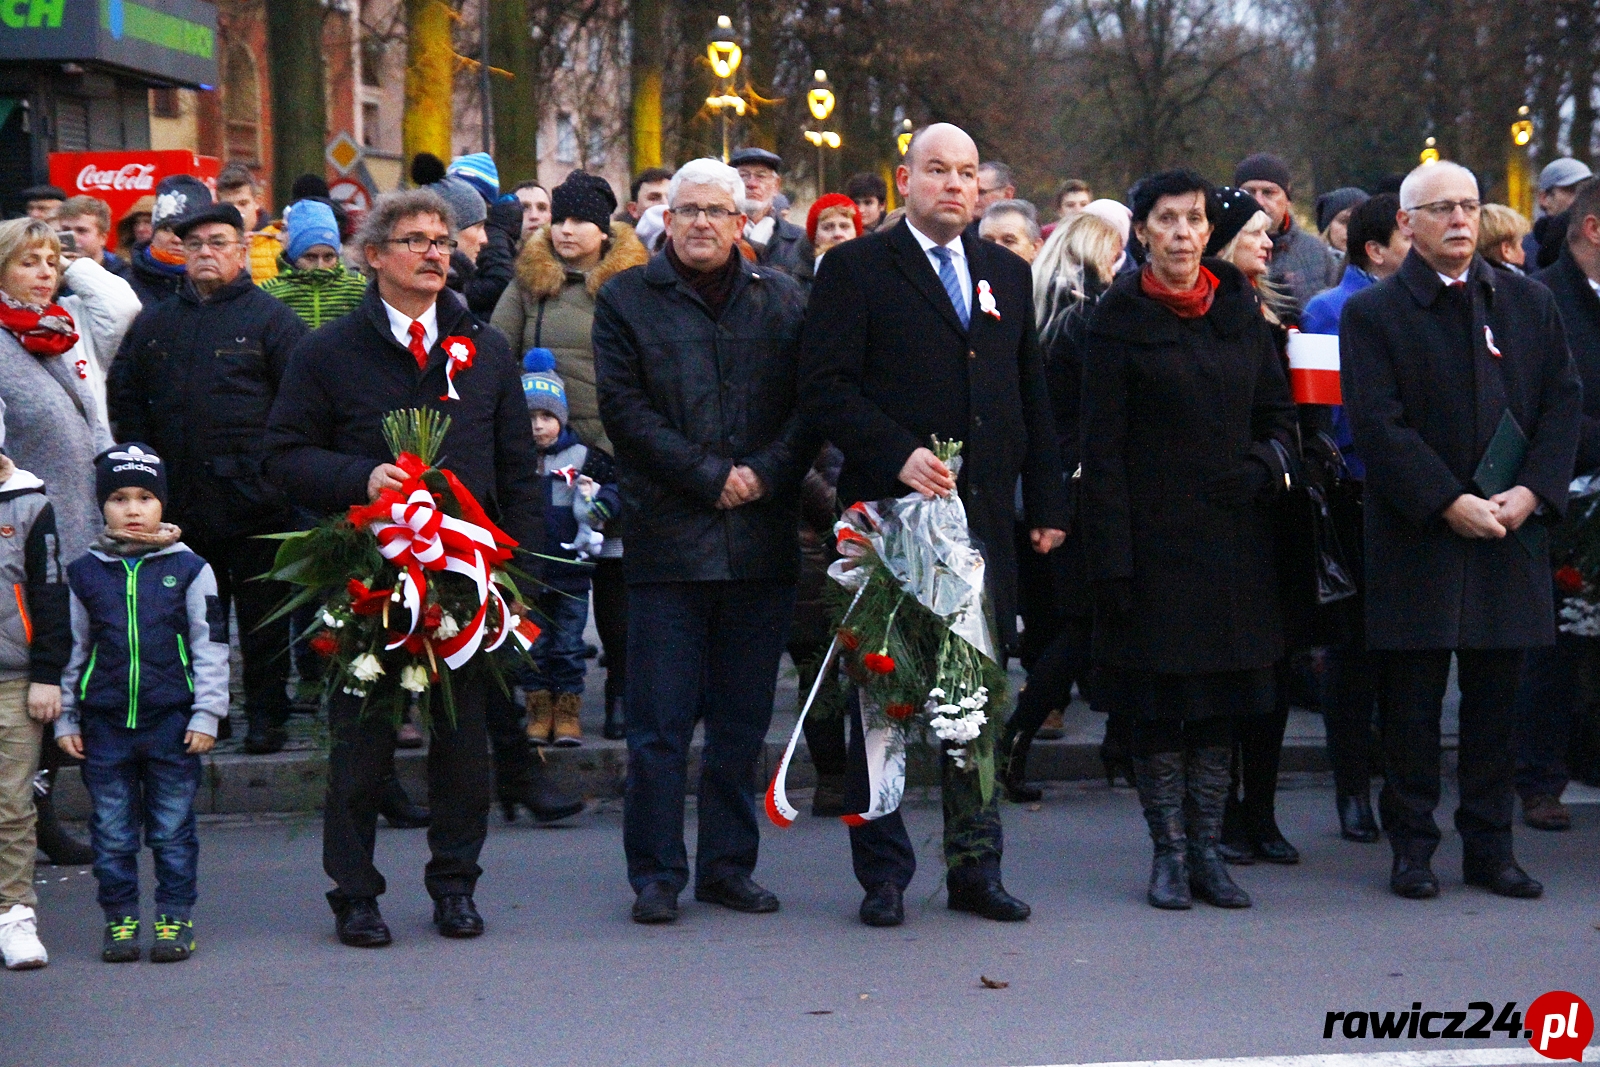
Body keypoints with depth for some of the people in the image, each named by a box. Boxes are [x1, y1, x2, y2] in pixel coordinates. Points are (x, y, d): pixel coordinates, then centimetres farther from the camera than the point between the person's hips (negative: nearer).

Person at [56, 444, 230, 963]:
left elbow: (210, 645, 1)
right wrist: (65, 720, 6)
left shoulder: (188, 568, 1)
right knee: (112, 829, 6)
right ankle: (120, 919, 17)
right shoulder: (83, 573, 5)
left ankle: (175, 918, 13)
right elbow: (71, 650, 10)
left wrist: (207, 714, -4)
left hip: (173, 721, -1)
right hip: (105, 723, 2)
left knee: (173, 828, 5)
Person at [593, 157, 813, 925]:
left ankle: (729, 864, 18)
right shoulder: (627, 300, 4)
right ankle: (656, 875, 7)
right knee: (660, 724, -1)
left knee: (742, 720, 9)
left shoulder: (781, 300, 12)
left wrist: (764, 474, -10)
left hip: (762, 538, 3)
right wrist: (710, 478, -11)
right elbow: (626, 410, -5)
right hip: (667, 537, -3)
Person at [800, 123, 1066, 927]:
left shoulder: (1007, 275, 16)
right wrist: (899, 456, -20)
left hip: (984, 519, 5)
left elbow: (1033, 398, 18)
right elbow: (825, 390, -9)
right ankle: (883, 874, 10)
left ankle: (975, 868, 18)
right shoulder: (855, 269, 0)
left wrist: (1047, 505, 11)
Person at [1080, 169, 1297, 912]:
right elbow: (1102, 447, -7)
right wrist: (1112, 558, -13)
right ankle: (1169, 854, 10)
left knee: (1220, 702, 7)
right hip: (1156, 535, -4)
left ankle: (1207, 851, 15)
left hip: (1233, 533, 4)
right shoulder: (1120, 318, -4)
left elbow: (1278, 410, 16)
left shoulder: (1240, 309, 8)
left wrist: (1269, 461, -7)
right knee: (1158, 704, 1)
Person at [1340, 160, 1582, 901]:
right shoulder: (1373, 313, -1)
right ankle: (1412, 846, 12)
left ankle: (1489, 846, 17)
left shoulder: (1529, 303, 11)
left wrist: (1532, 492, -8)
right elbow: (1378, 425, -9)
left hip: (1510, 532, 3)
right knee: (1412, 703, 2)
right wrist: (1450, 504, -16)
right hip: (1416, 536, -3)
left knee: (1495, 698, 8)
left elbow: (1564, 402, 7)